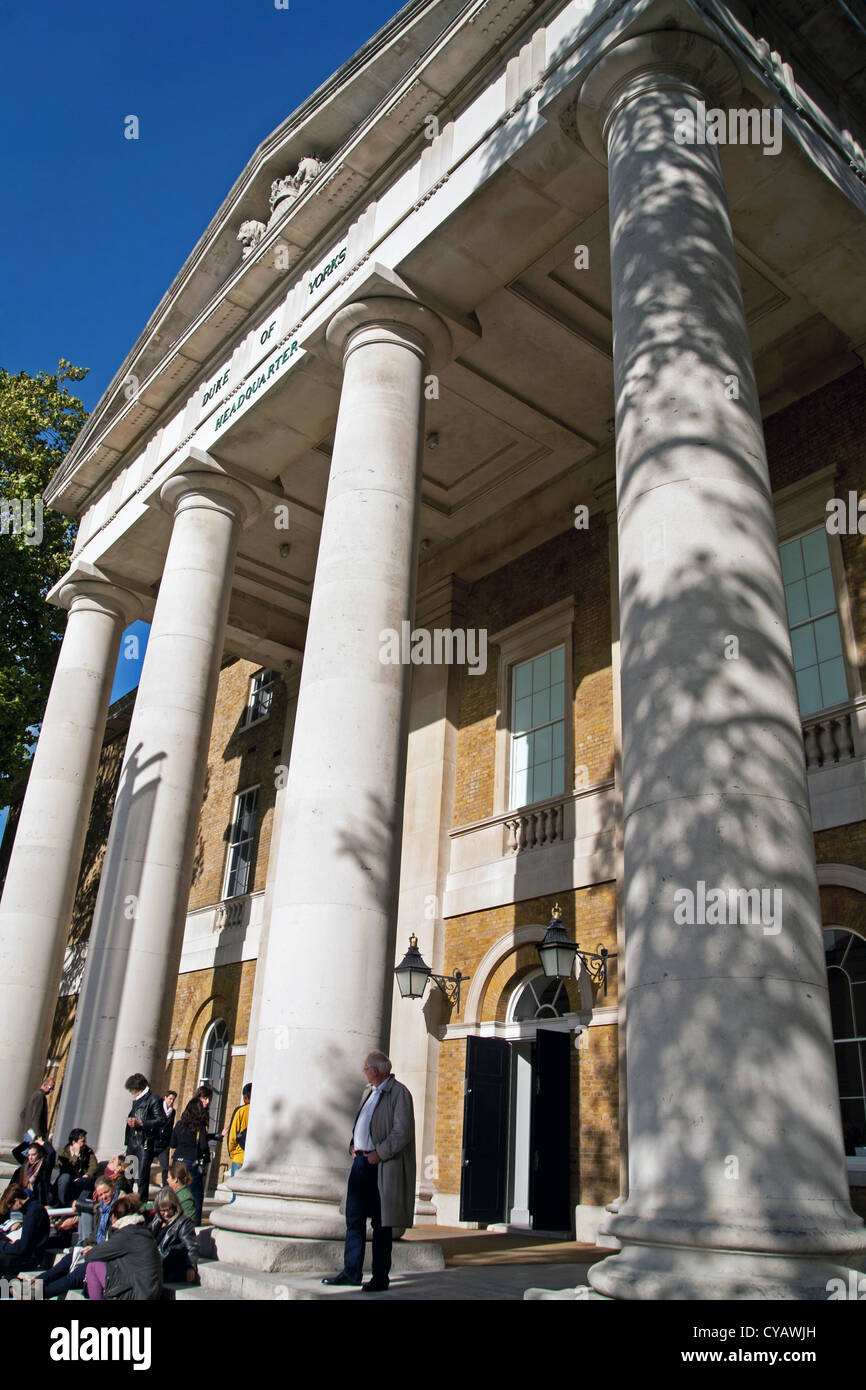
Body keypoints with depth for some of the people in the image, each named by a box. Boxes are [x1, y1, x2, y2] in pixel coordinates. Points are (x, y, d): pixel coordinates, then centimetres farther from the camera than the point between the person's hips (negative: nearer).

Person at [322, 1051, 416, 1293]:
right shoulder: (369, 1092, 15)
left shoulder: (399, 1093, -11)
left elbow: (402, 1132, -17)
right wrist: (353, 1146, 8)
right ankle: (351, 1272, 19)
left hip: (382, 1166, -8)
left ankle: (380, 1276, 13)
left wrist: (379, 1154, -17)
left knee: (381, 1223, 2)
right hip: (361, 1161, 8)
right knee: (354, 1218, 9)